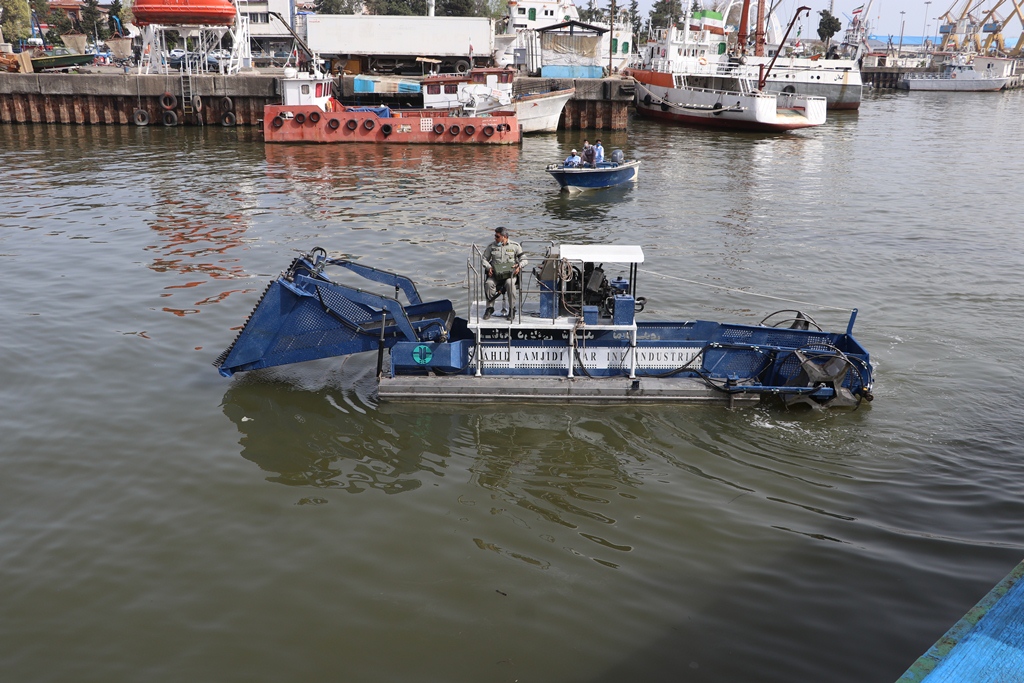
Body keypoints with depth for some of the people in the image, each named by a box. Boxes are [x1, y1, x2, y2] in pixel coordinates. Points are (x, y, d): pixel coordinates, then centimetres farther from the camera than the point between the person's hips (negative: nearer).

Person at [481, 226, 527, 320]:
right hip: (495, 273, 2)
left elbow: (524, 260, 7)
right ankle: (490, 307, -12)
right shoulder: (491, 246, 10)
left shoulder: (515, 246, 6)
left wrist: (519, 266, -15)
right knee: (488, 283, -30)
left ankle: (512, 308, -19)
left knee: (509, 283, -36)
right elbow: (484, 259, 13)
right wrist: (488, 267, -8)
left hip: (510, 273, -2)